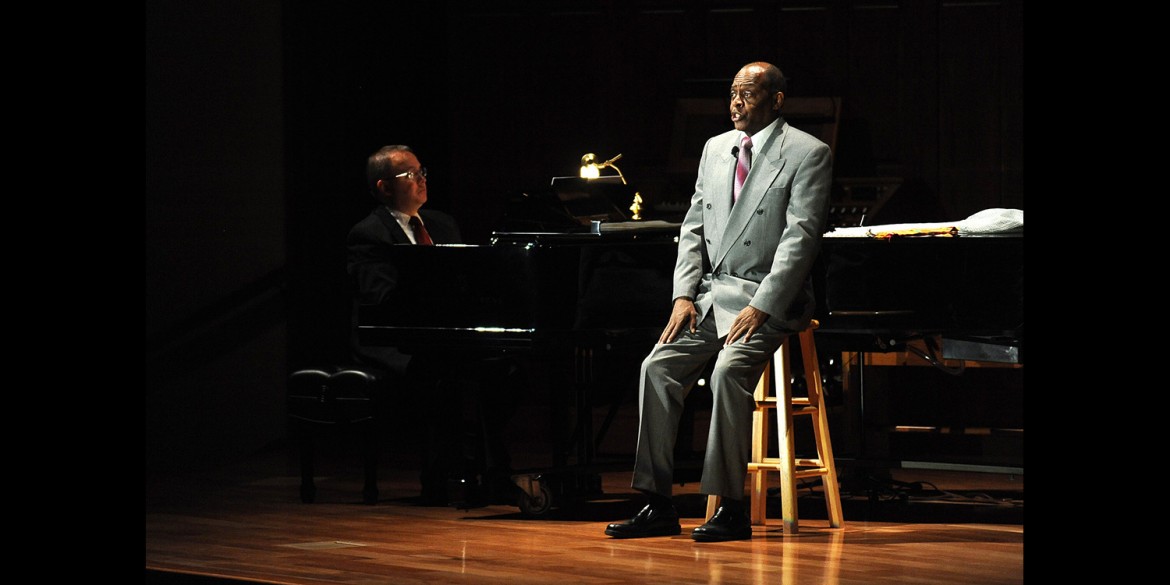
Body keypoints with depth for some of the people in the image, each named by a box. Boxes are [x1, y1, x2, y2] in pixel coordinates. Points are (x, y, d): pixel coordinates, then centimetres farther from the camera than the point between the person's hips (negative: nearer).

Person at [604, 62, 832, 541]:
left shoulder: (808, 154, -5)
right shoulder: (715, 149, 15)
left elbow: (800, 237, -13)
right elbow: (693, 228, 15)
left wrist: (761, 308, -20)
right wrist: (684, 295, 0)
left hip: (767, 299, -7)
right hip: (711, 294, 7)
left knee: (729, 371, -30)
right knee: (659, 366, -12)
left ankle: (731, 509, -23)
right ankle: (658, 507, -9)